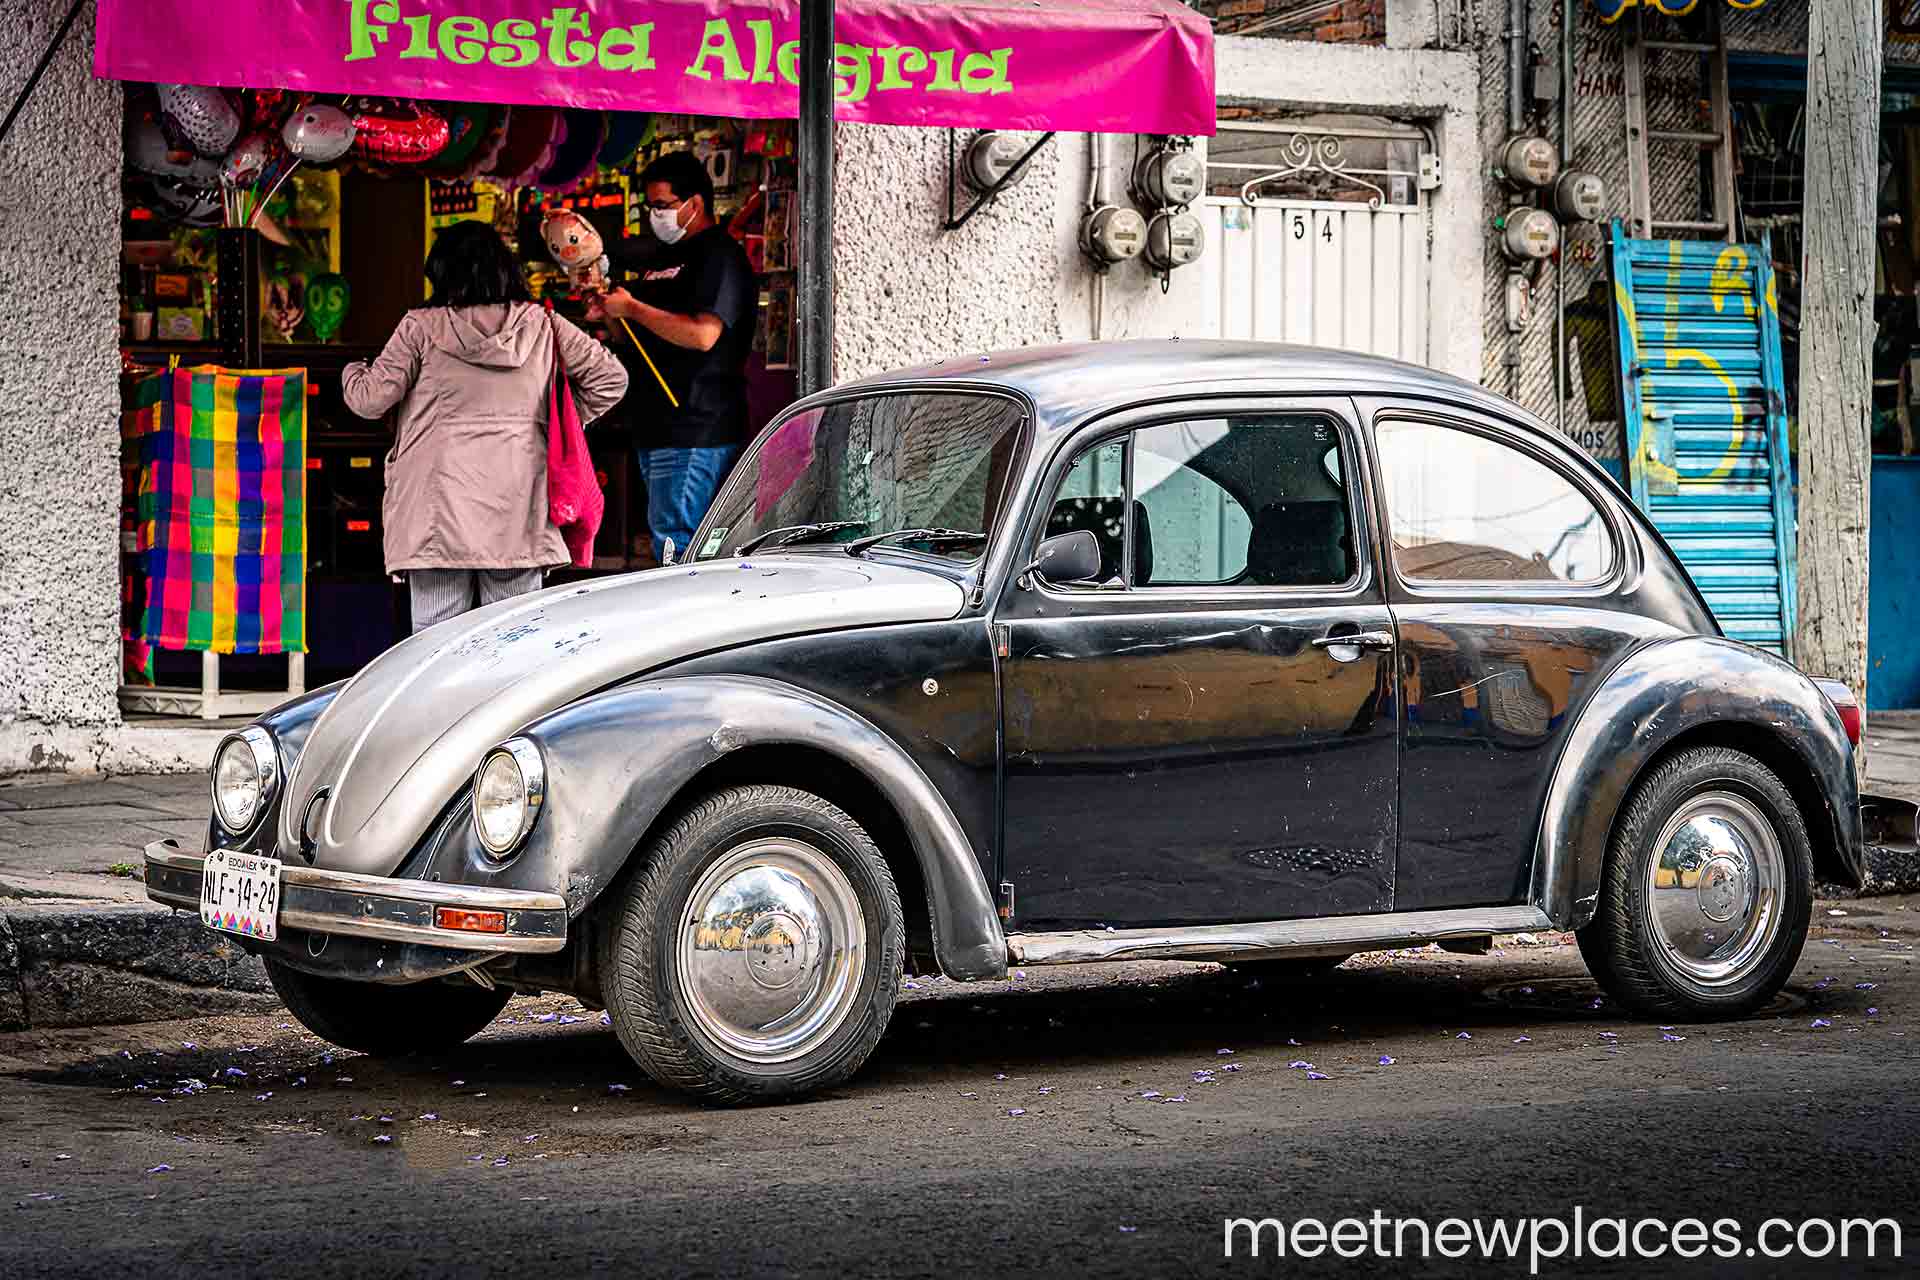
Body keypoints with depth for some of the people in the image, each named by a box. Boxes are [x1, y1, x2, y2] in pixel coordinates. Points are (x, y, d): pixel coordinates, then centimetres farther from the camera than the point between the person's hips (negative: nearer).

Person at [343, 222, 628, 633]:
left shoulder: (422, 328, -2)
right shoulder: (541, 326, 6)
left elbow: (371, 399, -2)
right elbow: (611, 378, 9)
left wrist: (352, 372, 20)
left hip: (438, 510, -2)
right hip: (517, 510, 2)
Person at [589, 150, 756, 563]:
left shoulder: (719, 256, -9)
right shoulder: (662, 257, 22)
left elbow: (703, 335, -23)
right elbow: (637, 337, 31)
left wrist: (632, 308, -14)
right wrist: (609, 316, 9)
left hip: (695, 432, -10)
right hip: (655, 430, 10)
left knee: (675, 544, -14)